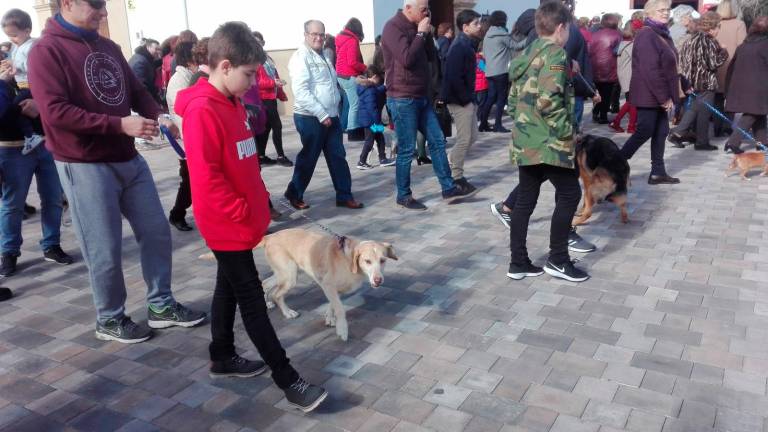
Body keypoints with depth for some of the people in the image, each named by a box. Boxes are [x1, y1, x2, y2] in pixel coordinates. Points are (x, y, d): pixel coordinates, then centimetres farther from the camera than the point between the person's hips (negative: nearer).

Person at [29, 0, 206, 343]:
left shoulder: (109, 47, 12)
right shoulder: (46, 51, -9)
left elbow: (137, 91, 16)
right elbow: (55, 112, -18)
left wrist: (158, 116, -6)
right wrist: (119, 124, -24)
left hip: (129, 160, 7)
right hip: (85, 166, -7)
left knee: (156, 232, 10)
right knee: (105, 249, 2)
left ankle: (161, 306, 26)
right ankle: (109, 319, 22)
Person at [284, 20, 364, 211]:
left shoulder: (323, 56, 16)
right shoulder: (301, 57, -11)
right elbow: (301, 92, -21)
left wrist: (332, 112, 15)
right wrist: (321, 114, -22)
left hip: (331, 116, 8)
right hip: (310, 118, -8)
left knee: (338, 157, 7)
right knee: (308, 159, 2)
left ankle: (344, 196, 14)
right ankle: (294, 194, 20)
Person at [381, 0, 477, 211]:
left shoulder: (415, 27, 15)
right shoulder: (393, 27, -12)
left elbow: (432, 56, 15)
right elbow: (407, 59, -24)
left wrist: (427, 33, 1)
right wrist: (421, 34, -14)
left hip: (422, 97, 9)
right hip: (402, 99, -9)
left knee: (437, 141, 8)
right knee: (406, 150, -2)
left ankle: (448, 188, 16)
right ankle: (404, 196, 12)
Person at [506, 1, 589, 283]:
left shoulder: (526, 55, 16)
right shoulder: (555, 54, -11)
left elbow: (513, 100, 16)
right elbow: (548, 100, -22)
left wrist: (522, 124, 18)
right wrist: (566, 131, -13)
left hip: (524, 141, 9)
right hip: (548, 142, -9)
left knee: (525, 200, 11)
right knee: (569, 194, 4)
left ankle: (518, 263, 15)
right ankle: (557, 260, 9)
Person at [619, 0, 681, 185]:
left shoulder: (663, 34, 14)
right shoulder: (646, 35, -16)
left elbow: (669, 67, 19)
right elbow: (650, 70, -22)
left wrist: (669, 95, 14)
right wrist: (663, 97, -21)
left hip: (660, 95, 9)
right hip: (649, 95, -9)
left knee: (661, 132, 9)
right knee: (644, 132, -6)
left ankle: (658, 172, 15)